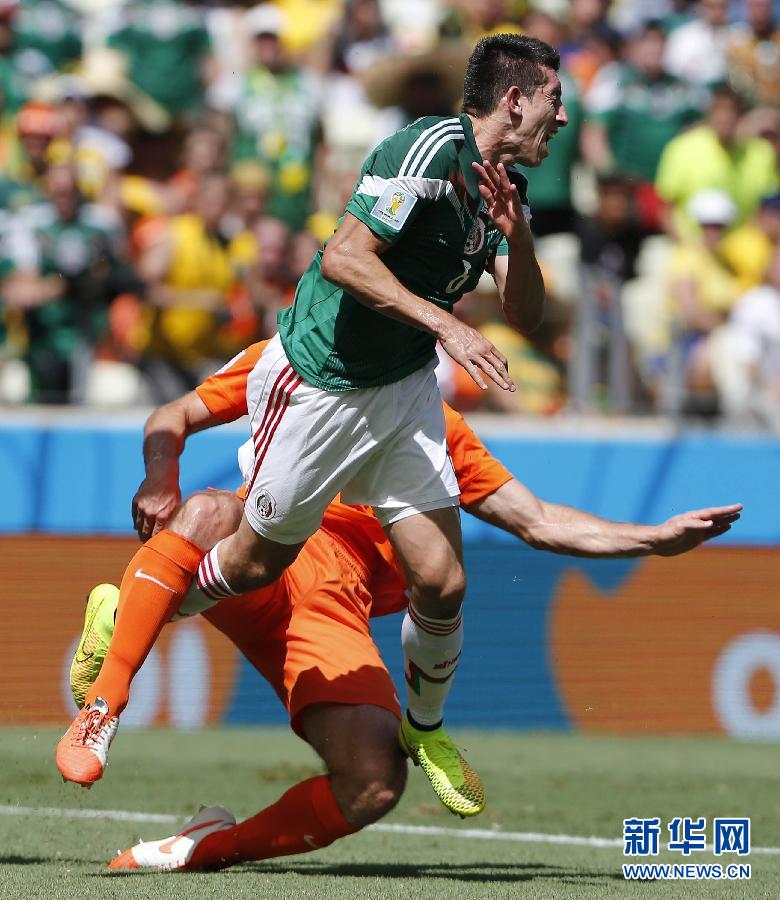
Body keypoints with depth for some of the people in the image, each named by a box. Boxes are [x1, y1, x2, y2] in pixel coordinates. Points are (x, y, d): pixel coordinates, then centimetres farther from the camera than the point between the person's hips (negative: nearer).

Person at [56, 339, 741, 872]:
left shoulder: (437, 428, 29)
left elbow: (539, 523, 26)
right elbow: (172, 420, 22)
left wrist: (659, 538, 14)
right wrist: (161, 475, -3)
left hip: (334, 603, 2)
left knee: (374, 786, -20)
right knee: (210, 512, -38)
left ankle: (213, 847, 2)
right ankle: (98, 709, -34)